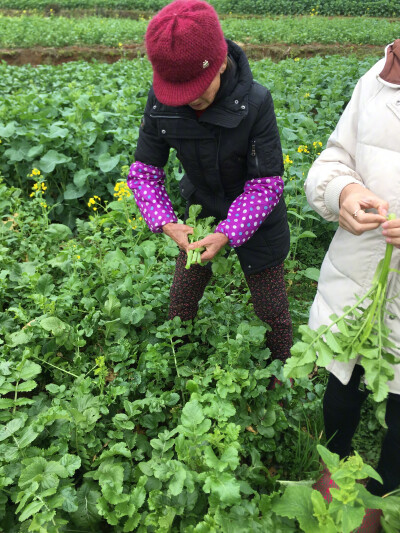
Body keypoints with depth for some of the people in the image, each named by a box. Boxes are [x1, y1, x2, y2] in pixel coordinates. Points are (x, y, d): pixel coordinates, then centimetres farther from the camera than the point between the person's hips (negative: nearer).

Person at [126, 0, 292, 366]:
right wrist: (166, 223, -23)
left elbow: (266, 184, -22)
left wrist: (227, 234, -30)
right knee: (181, 303, 17)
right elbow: (144, 171, -9)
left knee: (271, 309, 13)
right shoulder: (161, 102, -18)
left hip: (255, 221, -3)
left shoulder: (255, 103, -29)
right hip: (201, 215, 3)